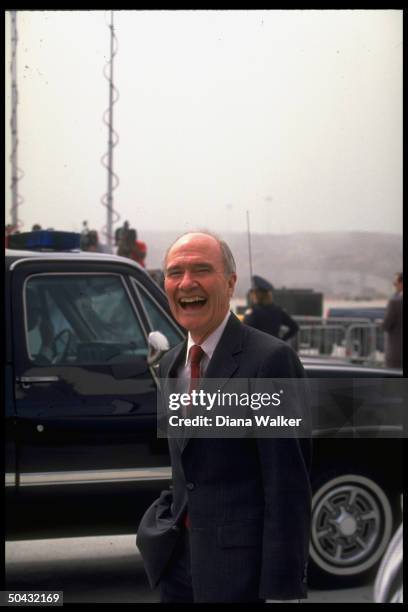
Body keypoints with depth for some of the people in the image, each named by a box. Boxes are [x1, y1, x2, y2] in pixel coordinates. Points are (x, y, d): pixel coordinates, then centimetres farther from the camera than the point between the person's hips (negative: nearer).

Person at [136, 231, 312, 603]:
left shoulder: (271, 359, -14)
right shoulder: (170, 365, 11)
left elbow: (287, 485, -16)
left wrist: (282, 589, -18)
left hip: (242, 568, -7)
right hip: (178, 561, 7)